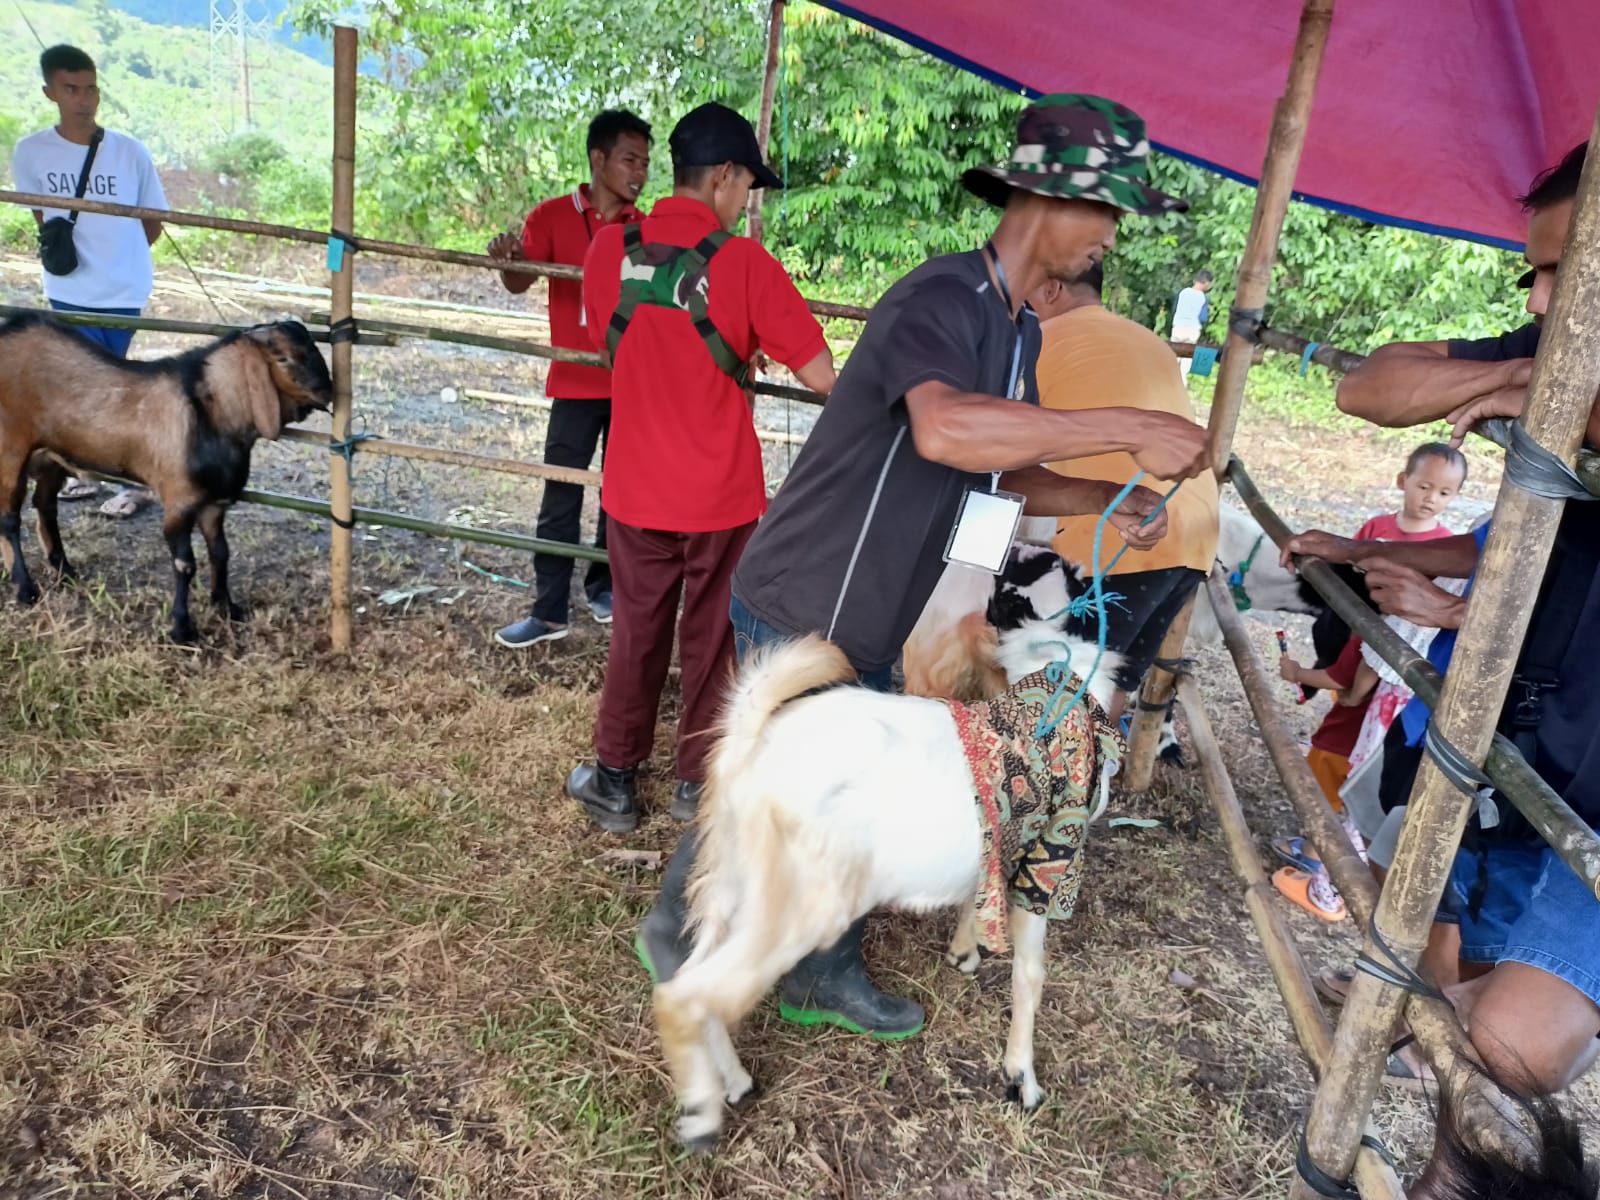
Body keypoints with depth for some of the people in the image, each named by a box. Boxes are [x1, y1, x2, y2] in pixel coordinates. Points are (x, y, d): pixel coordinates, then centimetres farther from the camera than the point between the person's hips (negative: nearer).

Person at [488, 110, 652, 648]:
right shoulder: (553, 216, -4)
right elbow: (519, 284, -12)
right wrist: (508, 259, -34)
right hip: (576, 386, -2)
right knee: (561, 500, 1)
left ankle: (603, 584, 29)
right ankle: (550, 611, 8)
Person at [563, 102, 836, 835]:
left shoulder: (609, 249, -3)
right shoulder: (745, 264, -14)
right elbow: (820, 377, -13)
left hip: (636, 489, 3)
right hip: (720, 493, -3)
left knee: (636, 632, 17)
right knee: (711, 639, 14)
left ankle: (614, 780, 27)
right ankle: (698, 781, 27)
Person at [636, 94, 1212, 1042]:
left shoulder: (1020, 332, 9)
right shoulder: (943, 301, -23)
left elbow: (997, 471, 17)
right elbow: (944, 431, -44)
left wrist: (1108, 500, 0)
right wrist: (1129, 428, -39)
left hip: (866, 626, 9)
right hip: (802, 612, -9)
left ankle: (826, 977, 39)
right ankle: (675, 935, 34)